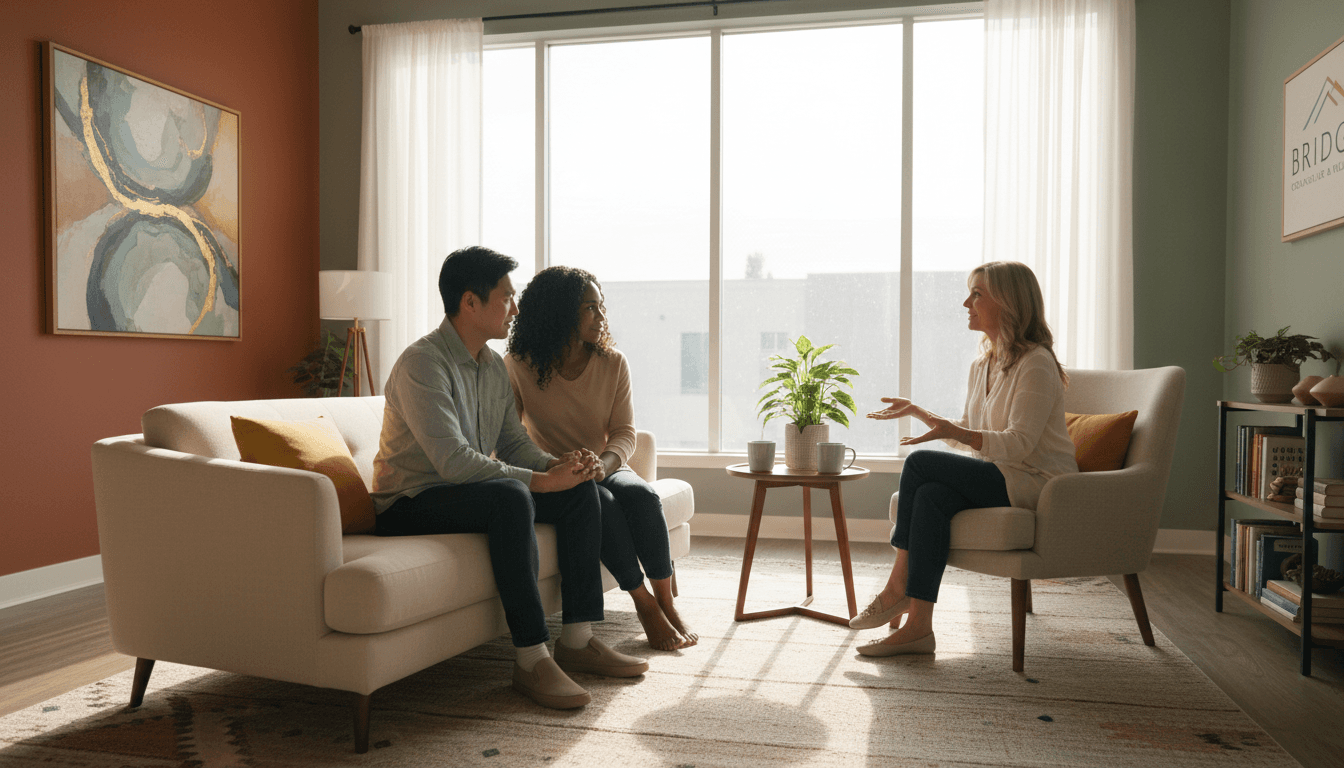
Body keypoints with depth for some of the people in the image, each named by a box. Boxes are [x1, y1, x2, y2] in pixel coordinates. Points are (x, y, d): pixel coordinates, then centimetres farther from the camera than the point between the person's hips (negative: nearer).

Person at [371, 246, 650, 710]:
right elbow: (453, 461, -29)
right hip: (411, 503, -9)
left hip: (473, 490, 9)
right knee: (510, 497, -36)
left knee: (580, 489, -6)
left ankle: (577, 640, -3)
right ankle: (531, 661, -30)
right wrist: (541, 480, -27)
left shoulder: (494, 366, 9)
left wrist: (558, 464, -11)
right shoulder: (422, 363, -19)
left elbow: (513, 444, 11)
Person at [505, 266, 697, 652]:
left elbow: (624, 432, -3)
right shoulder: (519, 366, -8)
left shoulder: (613, 363, -1)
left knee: (641, 493, -30)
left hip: (605, 467, 3)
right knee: (599, 501, -34)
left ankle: (666, 602, -20)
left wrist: (604, 463, -25)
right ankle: (644, 604, -22)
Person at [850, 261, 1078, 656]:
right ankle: (918, 626, -27)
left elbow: (1019, 444, -22)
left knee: (921, 463, -21)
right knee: (932, 495, -23)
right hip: (999, 477, 8)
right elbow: (970, 434, 24)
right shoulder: (982, 365, 15)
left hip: (1037, 482, -8)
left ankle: (897, 585, -12)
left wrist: (956, 432, -36)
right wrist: (921, 412, 16)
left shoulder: (1036, 364, -12)